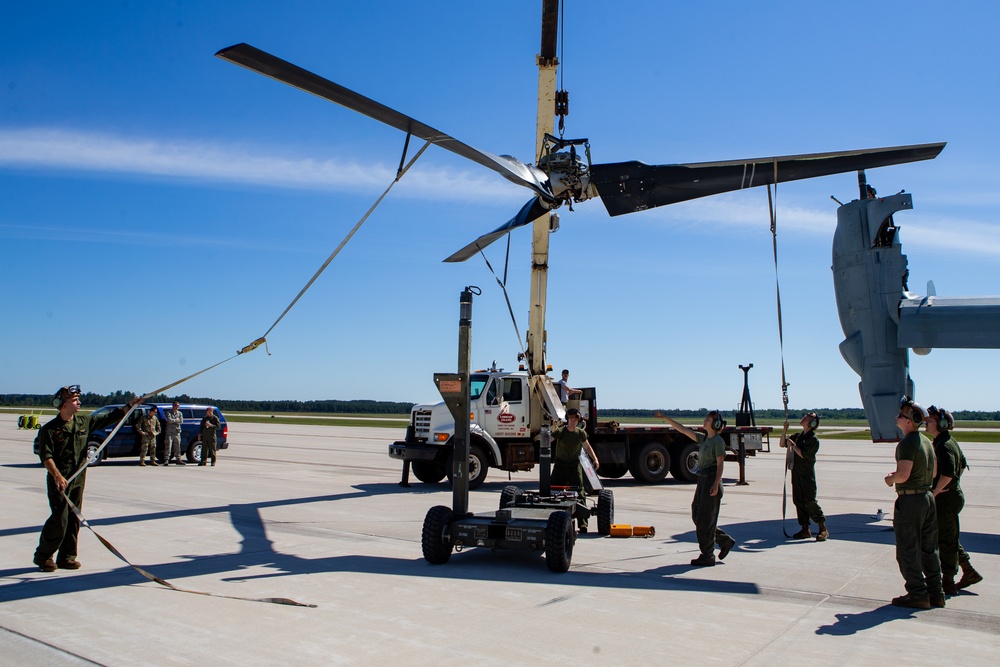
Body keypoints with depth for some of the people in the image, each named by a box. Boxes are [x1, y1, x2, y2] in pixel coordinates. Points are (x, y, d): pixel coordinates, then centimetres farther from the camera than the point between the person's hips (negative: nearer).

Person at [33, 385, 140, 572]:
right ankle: (43, 556, 7)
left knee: (74, 519, 8)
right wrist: (57, 476, -28)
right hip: (58, 480, -6)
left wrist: (130, 405, 4)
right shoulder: (50, 429, -8)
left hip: (78, 479, 6)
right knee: (59, 519, -9)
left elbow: (109, 418, 12)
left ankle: (67, 557, 16)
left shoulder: (84, 422, 8)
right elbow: (45, 456, -15)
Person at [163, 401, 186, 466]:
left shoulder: (180, 413, 13)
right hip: (169, 432, -4)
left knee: (177, 446, 8)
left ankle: (178, 459, 14)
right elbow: (169, 420, -17)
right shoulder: (169, 413, 0)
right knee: (168, 446, -9)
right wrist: (177, 420, -5)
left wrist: (173, 420, -9)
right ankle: (166, 460, -9)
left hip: (177, 432, 4)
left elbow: (181, 421, -1)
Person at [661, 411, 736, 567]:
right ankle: (725, 541, 25)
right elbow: (683, 430, 13)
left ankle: (707, 557, 6)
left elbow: (720, 464, -15)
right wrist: (666, 418, 8)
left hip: (711, 482, -9)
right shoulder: (703, 438, 13)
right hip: (702, 481, 9)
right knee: (696, 515, 12)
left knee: (705, 519, -3)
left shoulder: (718, 441, -11)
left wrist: (716, 484, -22)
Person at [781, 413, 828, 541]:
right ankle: (805, 529, 13)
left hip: (807, 475, -7)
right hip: (796, 473, 8)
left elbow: (803, 454, -20)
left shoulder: (813, 439, -10)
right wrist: (785, 430, 5)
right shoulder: (798, 436, 13)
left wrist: (792, 445, -11)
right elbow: (782, 444, 17)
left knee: (810, 502, -9)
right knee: (798, 501, 7)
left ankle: (823, 529, 2)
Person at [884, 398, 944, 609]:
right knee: (929, 548, 15)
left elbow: (903, 474, -25)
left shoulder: (907, 443, -18)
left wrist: (890, 479, -5)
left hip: (910, 499, -9)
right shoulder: (926, 441, 10)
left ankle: (918, 594, 4)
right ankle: (935, 593, 21)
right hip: (927, 496, 9)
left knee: (908, 550, 0)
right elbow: (934, 472, 18)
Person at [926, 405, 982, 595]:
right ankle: (969, 572, 29)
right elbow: (963, 463, 25)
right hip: (953, 495, 10)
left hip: (946, 499, -10)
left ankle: (947, 584, 10)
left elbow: (947, 473, -32)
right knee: (950, 539, 20)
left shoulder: (943, 446, -21)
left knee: (945, 541, 0)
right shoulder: (949, 441, 12)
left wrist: (935, 493, -22)